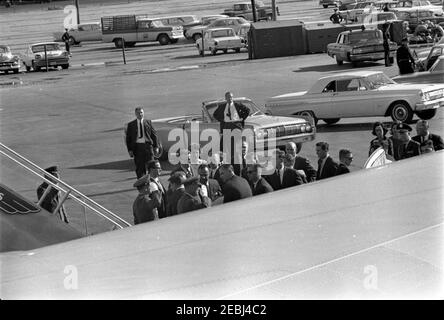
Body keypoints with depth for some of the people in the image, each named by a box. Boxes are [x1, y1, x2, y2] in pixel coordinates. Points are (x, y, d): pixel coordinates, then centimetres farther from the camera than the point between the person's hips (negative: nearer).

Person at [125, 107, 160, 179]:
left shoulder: (148, 122, 8)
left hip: (147, 145, 0)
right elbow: (128, 138, 7)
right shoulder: (131, 125, 6)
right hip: (137, 146, 0)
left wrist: (156, 146, 2)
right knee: (139, 167, 0)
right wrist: (130, 150, -2)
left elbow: (154, 134, 9)